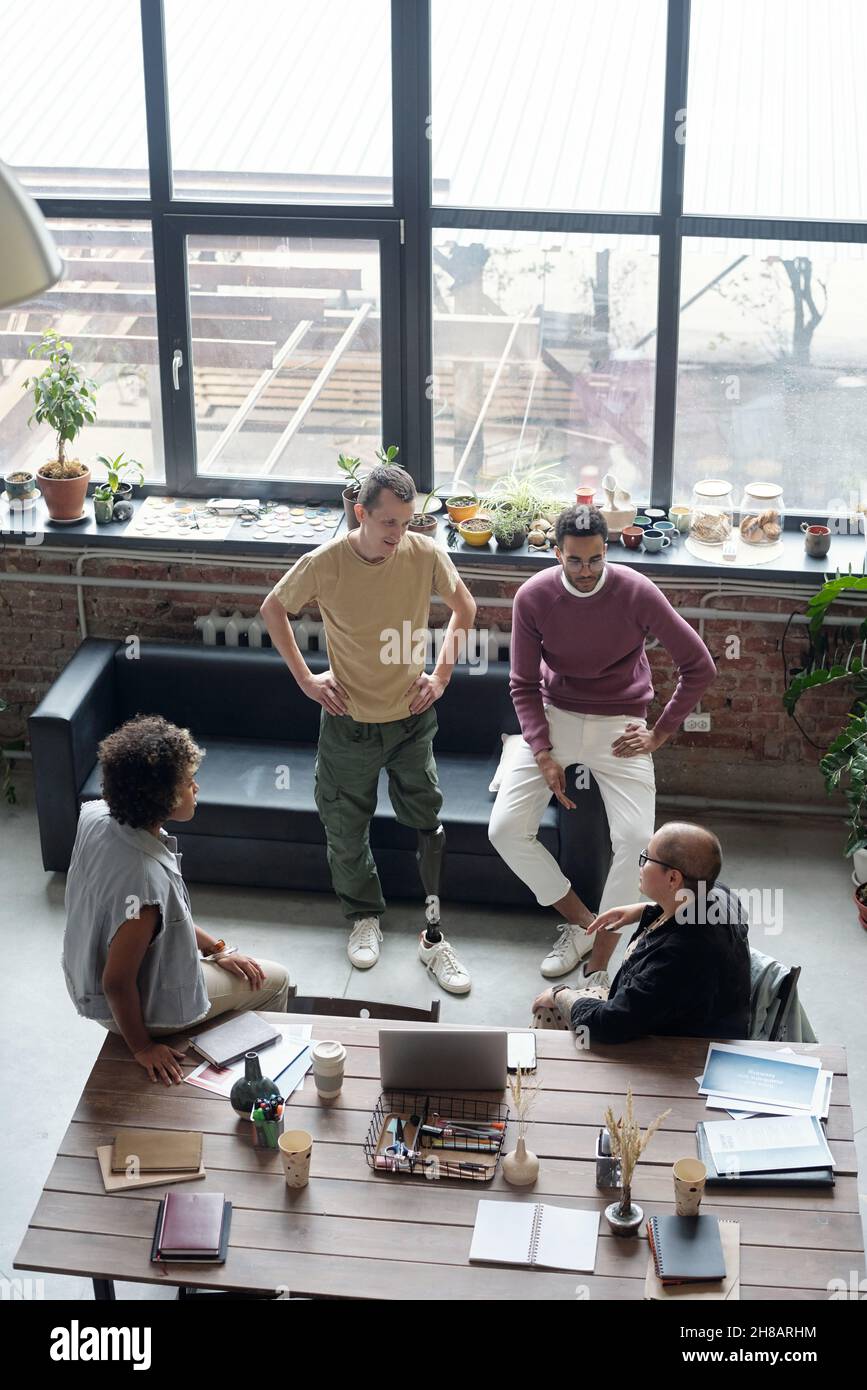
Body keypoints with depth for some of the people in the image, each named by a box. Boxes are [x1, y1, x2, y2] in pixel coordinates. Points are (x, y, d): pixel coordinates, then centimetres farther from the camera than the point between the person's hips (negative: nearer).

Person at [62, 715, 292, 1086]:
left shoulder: (96, 815, -15)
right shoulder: (147, 879, -41)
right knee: (274, 980, 14)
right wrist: (141, 1047, -14)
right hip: (137, 1009, -7)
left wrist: (215, 948, 7)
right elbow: (117, 982, -31)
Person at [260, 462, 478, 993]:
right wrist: (304, 677, -2)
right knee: (347, 829, 12)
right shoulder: (324, 564, -18)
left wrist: (441, 675, 0)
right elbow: (274, 609, 1)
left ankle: (434, 937, 13)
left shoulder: (426, 555, -14)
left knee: (429, 823, 1)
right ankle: (365, 917, 36)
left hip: (412, 717, 1)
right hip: (349, 722, 0)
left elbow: (465, 606, 6)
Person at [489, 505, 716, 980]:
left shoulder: (637, 593, -15)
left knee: (635, 838, -23)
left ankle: (600, 955, -6)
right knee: (505, 829, -15)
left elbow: (699, 667, -6)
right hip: (552, 719, 2)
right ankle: (580, 921, 4)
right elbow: (524, 685, -2)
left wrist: (660, 734, -5)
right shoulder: (533, 597, -11)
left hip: (618, 725, -2)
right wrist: (544, 756, -12)